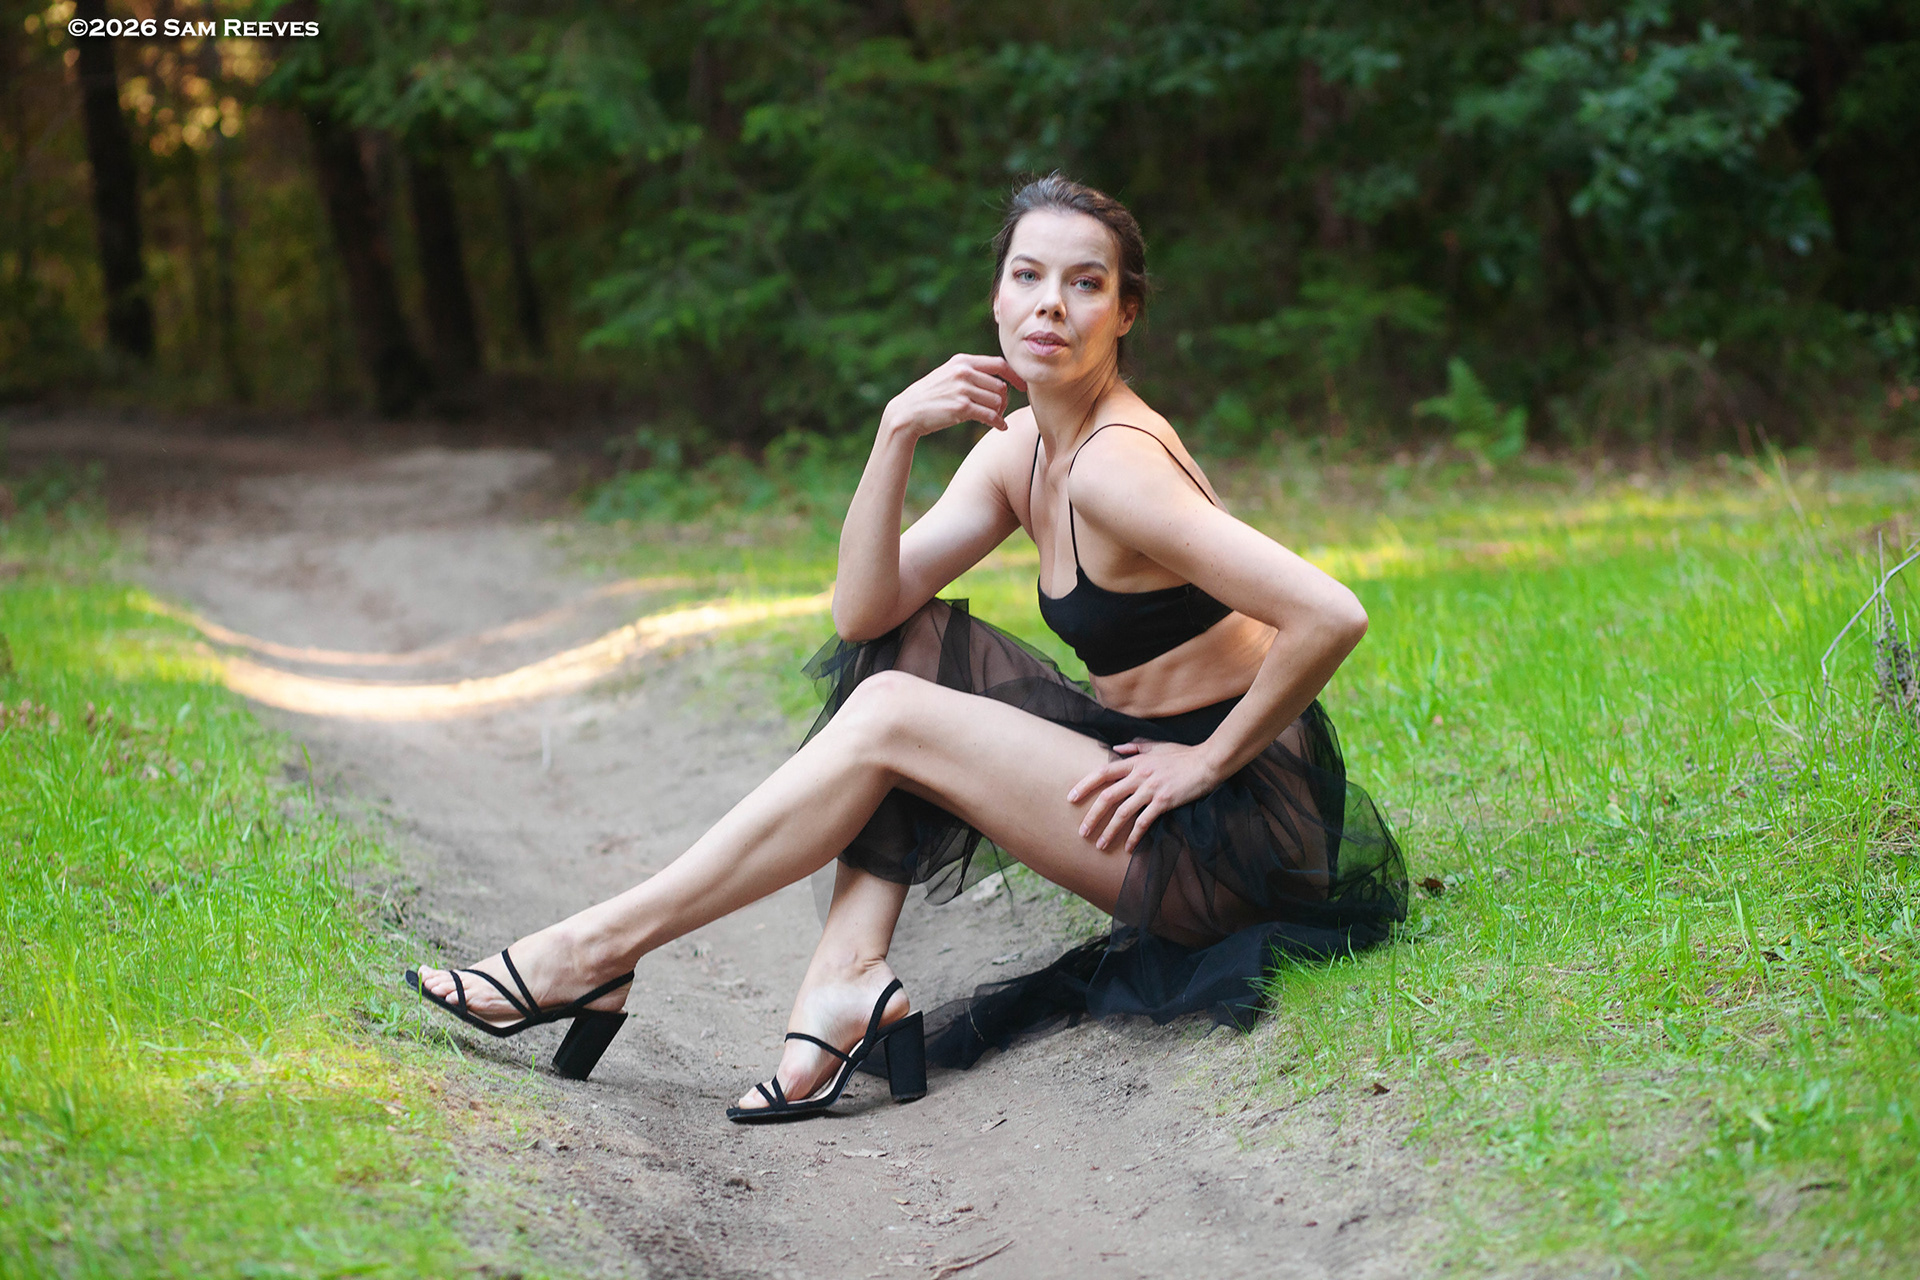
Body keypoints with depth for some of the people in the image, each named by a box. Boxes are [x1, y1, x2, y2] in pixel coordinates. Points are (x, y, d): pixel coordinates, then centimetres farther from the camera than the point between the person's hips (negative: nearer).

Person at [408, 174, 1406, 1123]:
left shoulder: (1114, 466, -21)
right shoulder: (1017, 447, 6)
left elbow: (1331, 617, -29)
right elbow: (863, 611, -1)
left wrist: (1209, 761, -18)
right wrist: (896, 434, -13)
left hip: (1243, 826, -9)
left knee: (890, 718, -13)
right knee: (908, 644, 4)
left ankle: (601, 951, -8)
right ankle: (848, 973, -8)